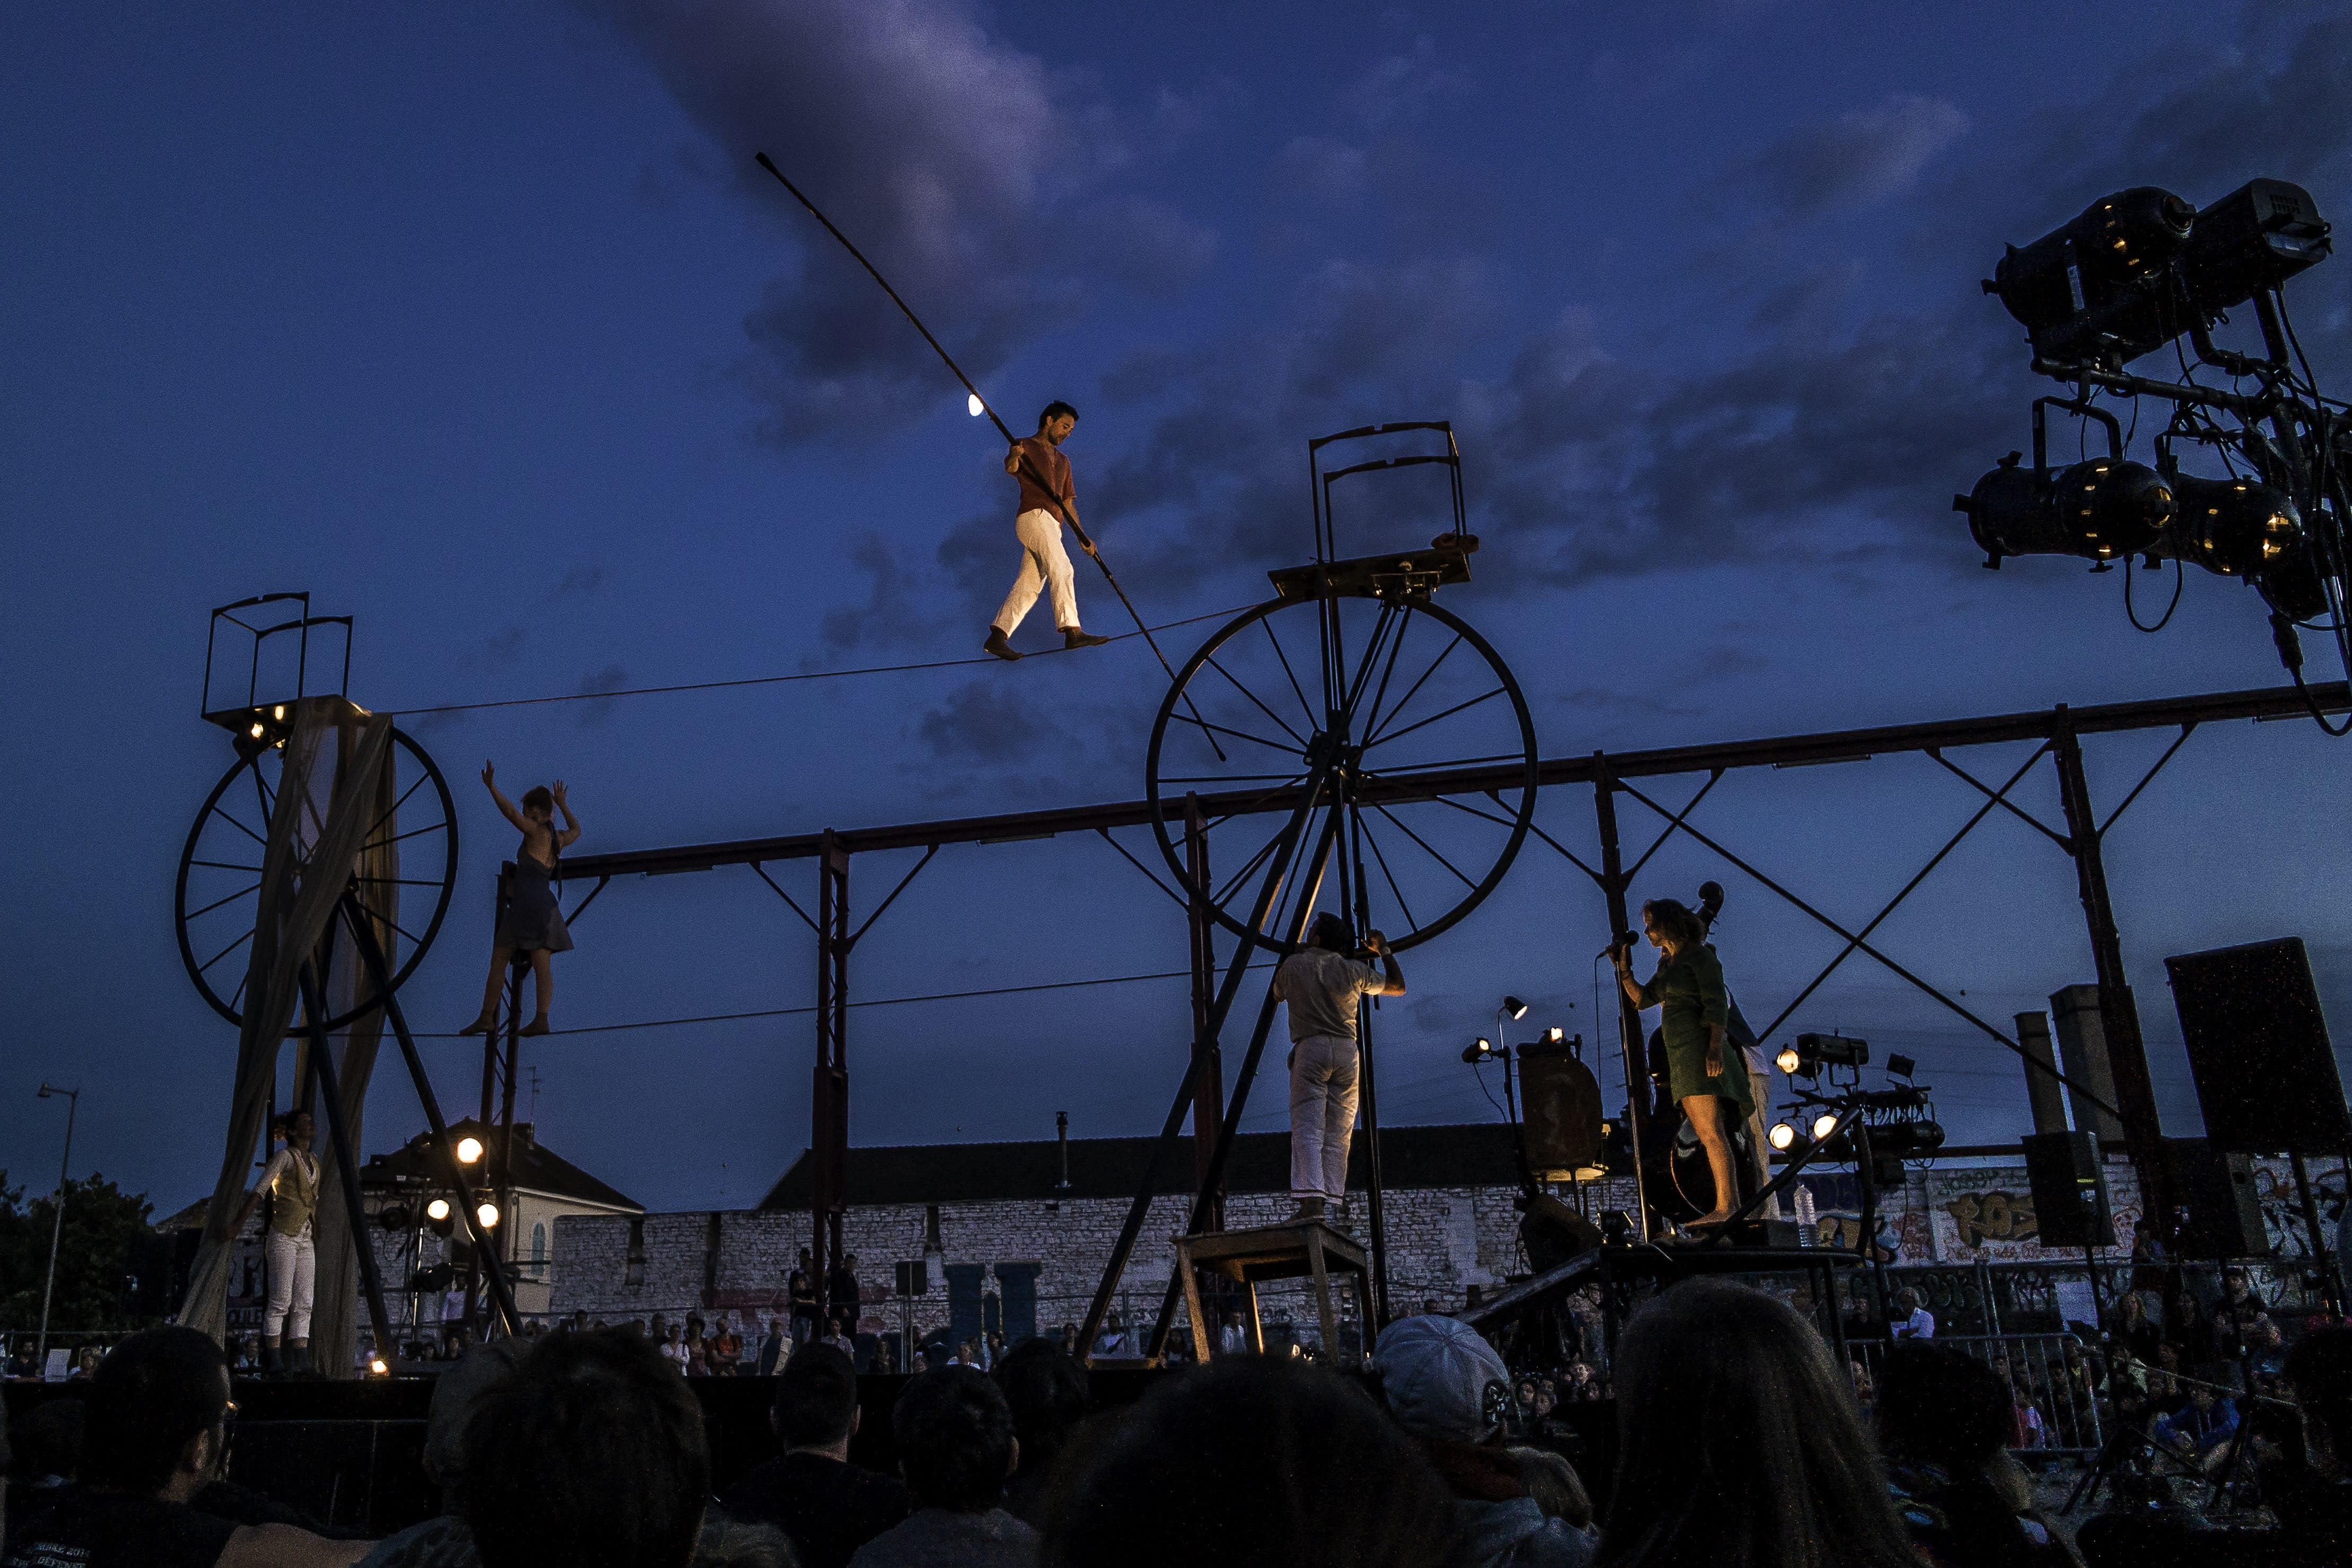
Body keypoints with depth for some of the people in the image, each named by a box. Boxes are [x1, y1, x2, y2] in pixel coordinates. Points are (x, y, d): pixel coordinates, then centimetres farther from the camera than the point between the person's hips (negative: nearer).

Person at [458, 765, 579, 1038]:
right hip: (546, 904, 7)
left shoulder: (536, 831, -3)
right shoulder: (559, 838, 18)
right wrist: (563, 804, 48)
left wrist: (491, 787, -17)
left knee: (499, 959, 0)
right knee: (542, 964, -5)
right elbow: (576, 830, 41)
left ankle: (487, 1018, 0)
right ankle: (541, 1019, -16)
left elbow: (510, 812, -17)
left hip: (526, 901, -7)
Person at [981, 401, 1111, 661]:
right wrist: (1014, 456, -40)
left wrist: (1081, 536, 16)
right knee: (1062, 569, -22)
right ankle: (1072, 631, -32)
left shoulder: (1063, 461, 29)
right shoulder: (1026, 446, 6)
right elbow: (1011, 468, -16)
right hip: (1034, 516, -8)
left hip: (1052, 526, 8)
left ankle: (997, 637, 2)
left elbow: (1067, 503, 27)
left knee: (1029, 586, 2)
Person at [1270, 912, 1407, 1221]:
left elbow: (1277, 996, 26)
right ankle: (1330, 1201, -3)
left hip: (1310, 1048, -2)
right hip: (1346, 1050, 3)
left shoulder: (1294, 965, 5)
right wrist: (1384, 951, 33)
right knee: (1337, 1134, 4)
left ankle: (1311, 1199, -23)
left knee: (1307, 1128, -9)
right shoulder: (1353, 970, 10)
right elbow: (1398, 987, 22)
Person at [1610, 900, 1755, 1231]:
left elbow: (1717, 1004, -13)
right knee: (1707, 1134, 4)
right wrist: (1624, 968, 10)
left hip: (1700, 1050, -9)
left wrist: (1715, 1048, -24)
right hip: (1680, 1055, 9)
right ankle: (1731, 1205, 3)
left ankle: (1726, 1206, -20)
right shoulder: (1668, 964, 21)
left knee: (1710, 1132, -15)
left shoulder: (1701, 957, -4)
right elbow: (1642, 998, 22)